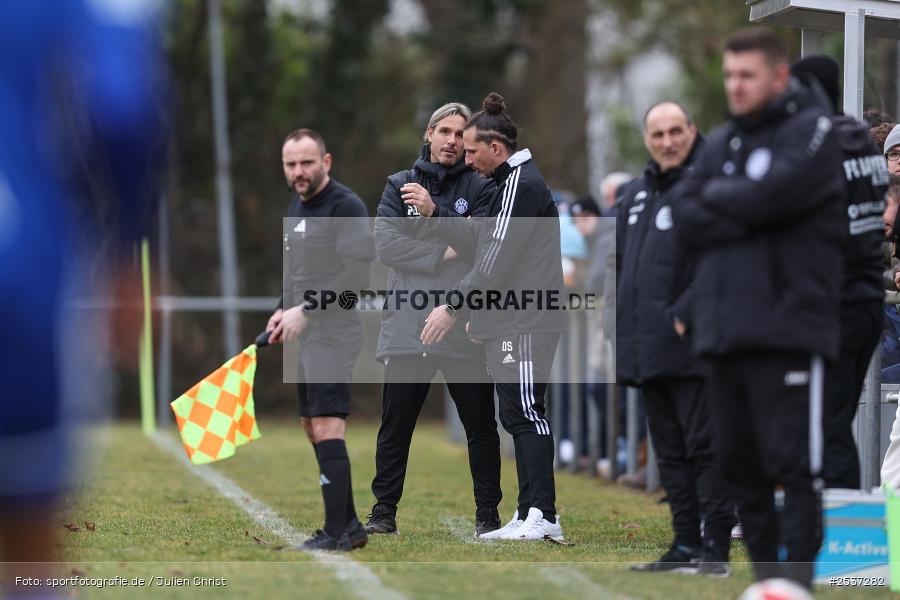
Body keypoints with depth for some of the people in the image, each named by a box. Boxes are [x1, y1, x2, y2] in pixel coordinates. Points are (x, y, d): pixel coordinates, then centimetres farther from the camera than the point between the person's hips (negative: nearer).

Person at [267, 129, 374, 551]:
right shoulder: (297, 207, 16)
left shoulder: (345, 206, -13)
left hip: (334, 332, -10)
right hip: (307, 335, 10)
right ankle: (349, 524, 19)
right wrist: (285, 310, 11)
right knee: (312, 427, 12)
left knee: (326, 426, -15)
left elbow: (358, 271, -21)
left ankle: (337, 533, -15)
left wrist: (306, 309, -21)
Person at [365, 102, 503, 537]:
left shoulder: (479, 188, 6)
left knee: (480, 426, 5)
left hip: (466, 331, -1)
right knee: (395, 426, 6)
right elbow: (385, 244, -5)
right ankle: (384, 510, 14)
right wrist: (444, 252, -11)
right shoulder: (399, 185, 10)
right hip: (407, 326, 1)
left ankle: (487, 513, 13)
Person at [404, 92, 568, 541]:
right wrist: (432, 213, 14)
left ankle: (542, 516, -20)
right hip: (508, 322, 10)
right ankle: (528, 518, 9)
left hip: (526, 323, -10)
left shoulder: (522, 184, -11)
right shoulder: (509, 184, 21)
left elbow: (498, 259, -16)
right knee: (517, 416, 8)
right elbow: (476, 241, 23)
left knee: (525, 411, -15)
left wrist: (453, 307, -12)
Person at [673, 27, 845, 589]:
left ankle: (798, 579, -7)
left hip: (788, 328, -7)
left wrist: (717, 195, 0)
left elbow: (772, 194, -18)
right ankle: (764, 576, 18)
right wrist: (750, 215, -9)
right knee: (740, 464, 10)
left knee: (793, 463, -8)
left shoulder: (812, 130, -1)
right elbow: (687, 219, 5)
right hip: (722, 330, 7)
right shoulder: (721, 143, 18)